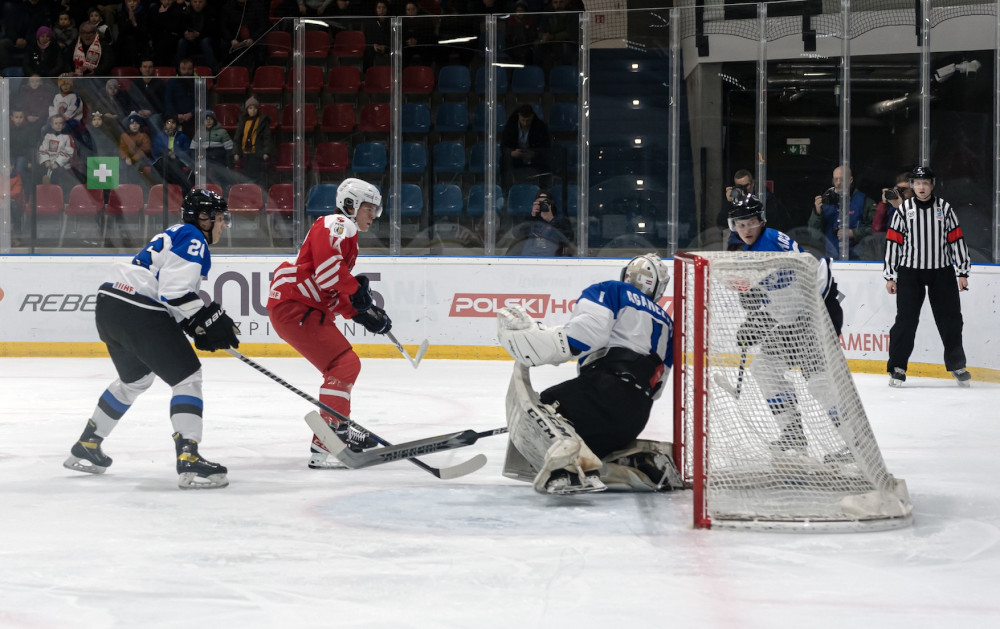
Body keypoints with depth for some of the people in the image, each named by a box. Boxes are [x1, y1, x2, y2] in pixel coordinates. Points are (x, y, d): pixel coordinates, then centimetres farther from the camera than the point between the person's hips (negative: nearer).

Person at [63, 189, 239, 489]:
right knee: (187, 376, -7)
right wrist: (209, 322, -13)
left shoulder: (175, 235, 26)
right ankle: (189, 461, -18)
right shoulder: (193, 239, -6)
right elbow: (176, 291, -18)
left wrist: (206, 324, 16)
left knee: (136, 378, 29)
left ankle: (85, 448, 37)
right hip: (139, 314, -10)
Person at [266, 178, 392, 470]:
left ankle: (340, 429, 41)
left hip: (310, 308, 11)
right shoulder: (336, 225, -8)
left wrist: (363, 315, 10)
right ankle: (323, 446, -27)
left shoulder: (348, 238, 25)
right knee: (345, 364, -19)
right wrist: (357, 288, -14)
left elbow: (336, 294, 23)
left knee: (346, 363, 25)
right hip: (293, 306, -11)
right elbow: (326, 266, -26)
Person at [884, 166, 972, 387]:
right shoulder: (903, 210, 1)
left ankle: (957, 364, 17)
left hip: (941, 271, 1)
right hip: (910, 271, -1)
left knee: (950, 319, 4)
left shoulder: (944, 208, 4)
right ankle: (897, 367, 1)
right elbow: (892, 242, 1)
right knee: (906, 319, -5)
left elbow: (956, 240, 6)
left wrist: (962, 272, 3)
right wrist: (890, 276, -3)